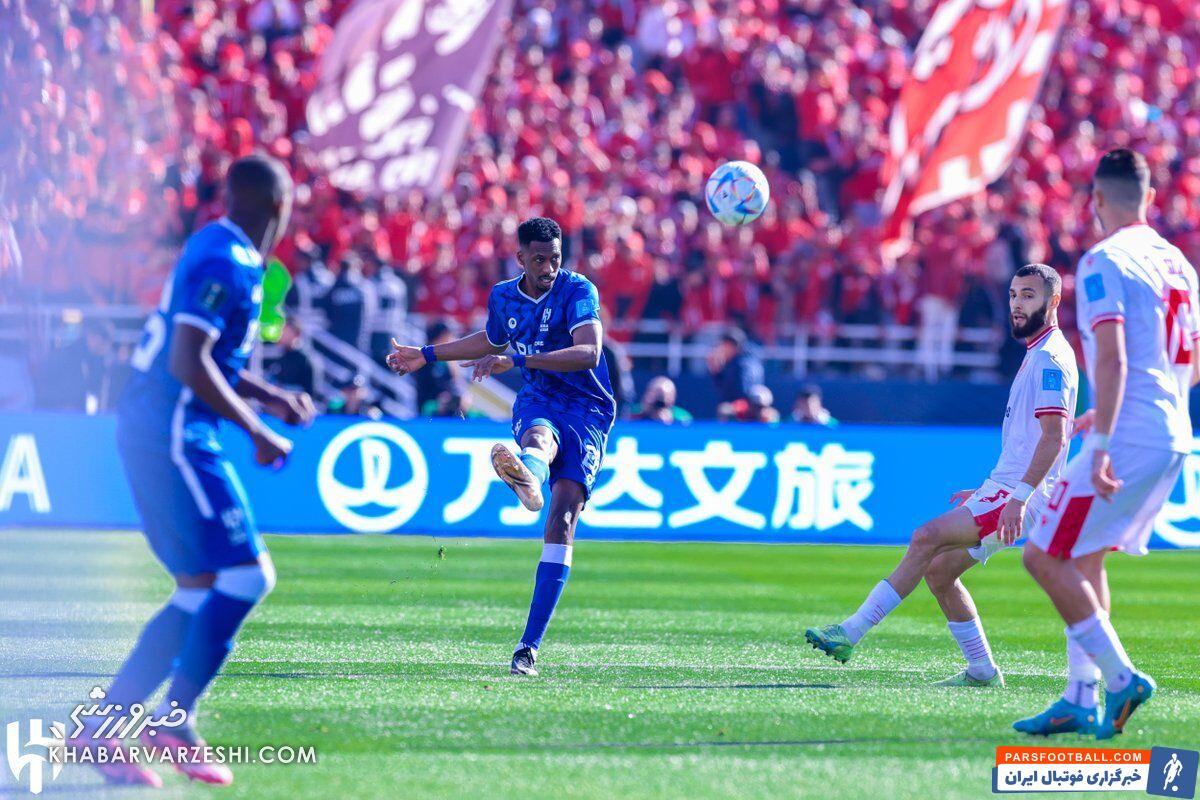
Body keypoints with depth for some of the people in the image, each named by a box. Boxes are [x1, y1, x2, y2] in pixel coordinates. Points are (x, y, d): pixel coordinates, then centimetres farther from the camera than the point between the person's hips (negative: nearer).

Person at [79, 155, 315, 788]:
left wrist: (273, 399, 20)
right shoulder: (225, 262, -15)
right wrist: (258, 431, -17)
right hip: (173, 437, -10)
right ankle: (176, 719, -12)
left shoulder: (220, 252, 16)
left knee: (202, 594, 10)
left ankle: (101, 729, 9)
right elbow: (188, 363, -23)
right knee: (246, 575, -12)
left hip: (149, 429, 10)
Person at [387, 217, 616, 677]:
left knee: (563, 517, -16)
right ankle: (527, 480, -80)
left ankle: (530, 645, -16)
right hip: (537, 403, 3)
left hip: (587, 413, -3)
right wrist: (427, 356, 34)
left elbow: (589, 352, -28)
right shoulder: (503, 297, 7)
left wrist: (517, 361, -36)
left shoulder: (577, 291, -10)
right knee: (538, 437, -38)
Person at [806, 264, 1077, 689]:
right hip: (1002, 490, 11)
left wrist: (1019, 498, -29)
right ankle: (981, 670, 13)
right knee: (939, 570, 7)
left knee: (927, 538, -22)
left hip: (1021, 496, -11)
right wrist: (985, 493, 27)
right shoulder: (1037, 356, 21)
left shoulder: (1051, 358, -12)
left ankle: (851, 633, -27)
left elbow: (1054, 436, -22)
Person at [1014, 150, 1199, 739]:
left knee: (1044, 556, -2)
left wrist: (1102, 445, -24)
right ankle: (1080, 701, 14)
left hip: (1130, 441, -9)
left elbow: (1112, 360, -21)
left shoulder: (1104, 261, -10)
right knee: (1083, 558, 17)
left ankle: (1120, 677, -6)